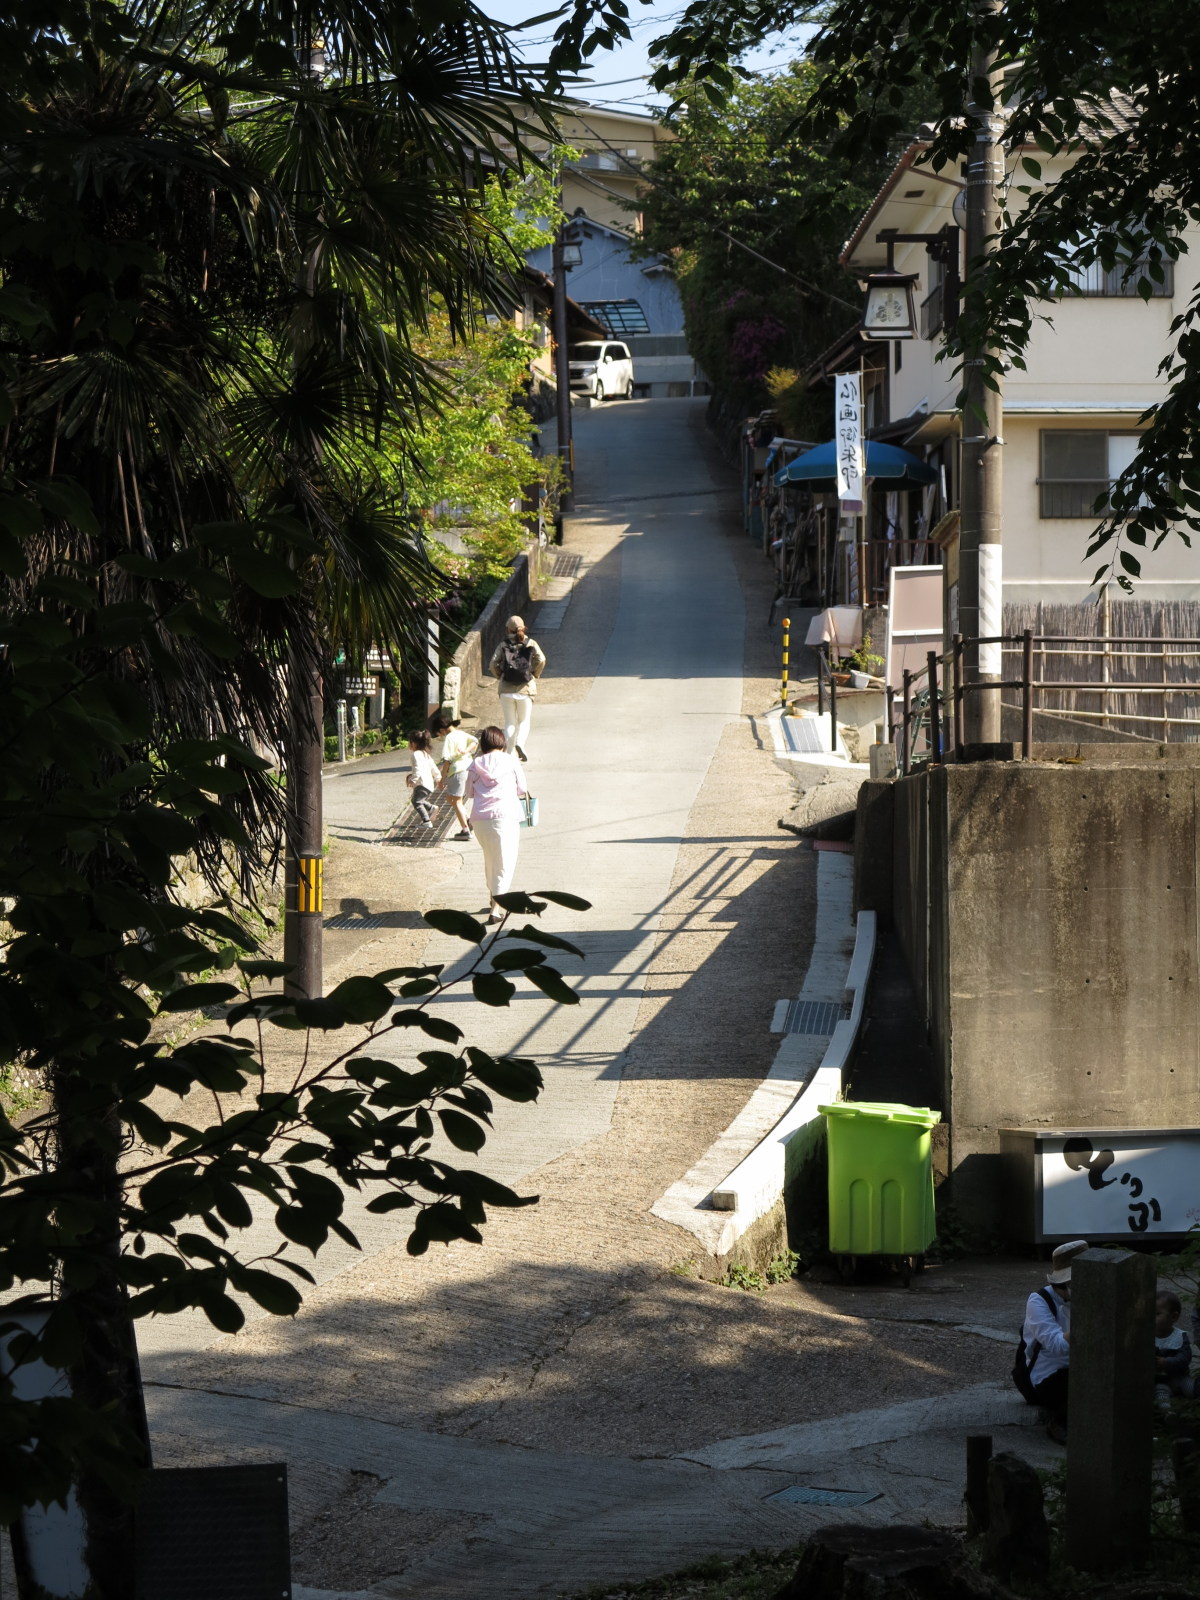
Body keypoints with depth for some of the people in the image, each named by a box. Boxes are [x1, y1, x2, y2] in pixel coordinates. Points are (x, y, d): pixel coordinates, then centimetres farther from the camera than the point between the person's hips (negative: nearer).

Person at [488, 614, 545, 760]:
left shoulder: (503, 645, 3)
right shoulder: (531, 643, 3)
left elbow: (493, 664, -6)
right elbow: (541, 660, -10)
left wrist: (500, 675, 11)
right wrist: (535, 675, 6)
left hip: (506, 688, 1)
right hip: (526, 688, -1)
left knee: (510, 722, 10)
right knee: (524, 720, 11)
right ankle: (520, 743, -16)